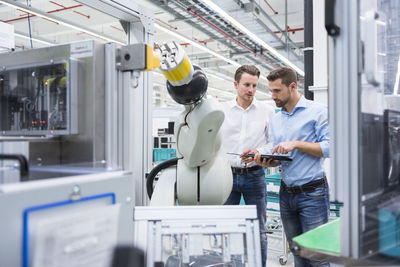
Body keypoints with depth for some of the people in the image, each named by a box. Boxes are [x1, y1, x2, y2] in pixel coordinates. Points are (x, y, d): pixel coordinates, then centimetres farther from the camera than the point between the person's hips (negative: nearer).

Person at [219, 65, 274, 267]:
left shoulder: (267, 110, 5)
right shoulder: (221, 110, 5)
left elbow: (274, 142, 5)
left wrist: (259, 153, -13)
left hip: (254, 175, 0)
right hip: (227, 174, 0)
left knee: (258, 230, 9)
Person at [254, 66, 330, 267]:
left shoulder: (317, 111, -6)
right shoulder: (276, 120, 13)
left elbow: (328, 148, -14)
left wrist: (296, 144, -18)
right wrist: (265, 161, -4)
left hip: (312, 193, -6)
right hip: (286, 193, 6)